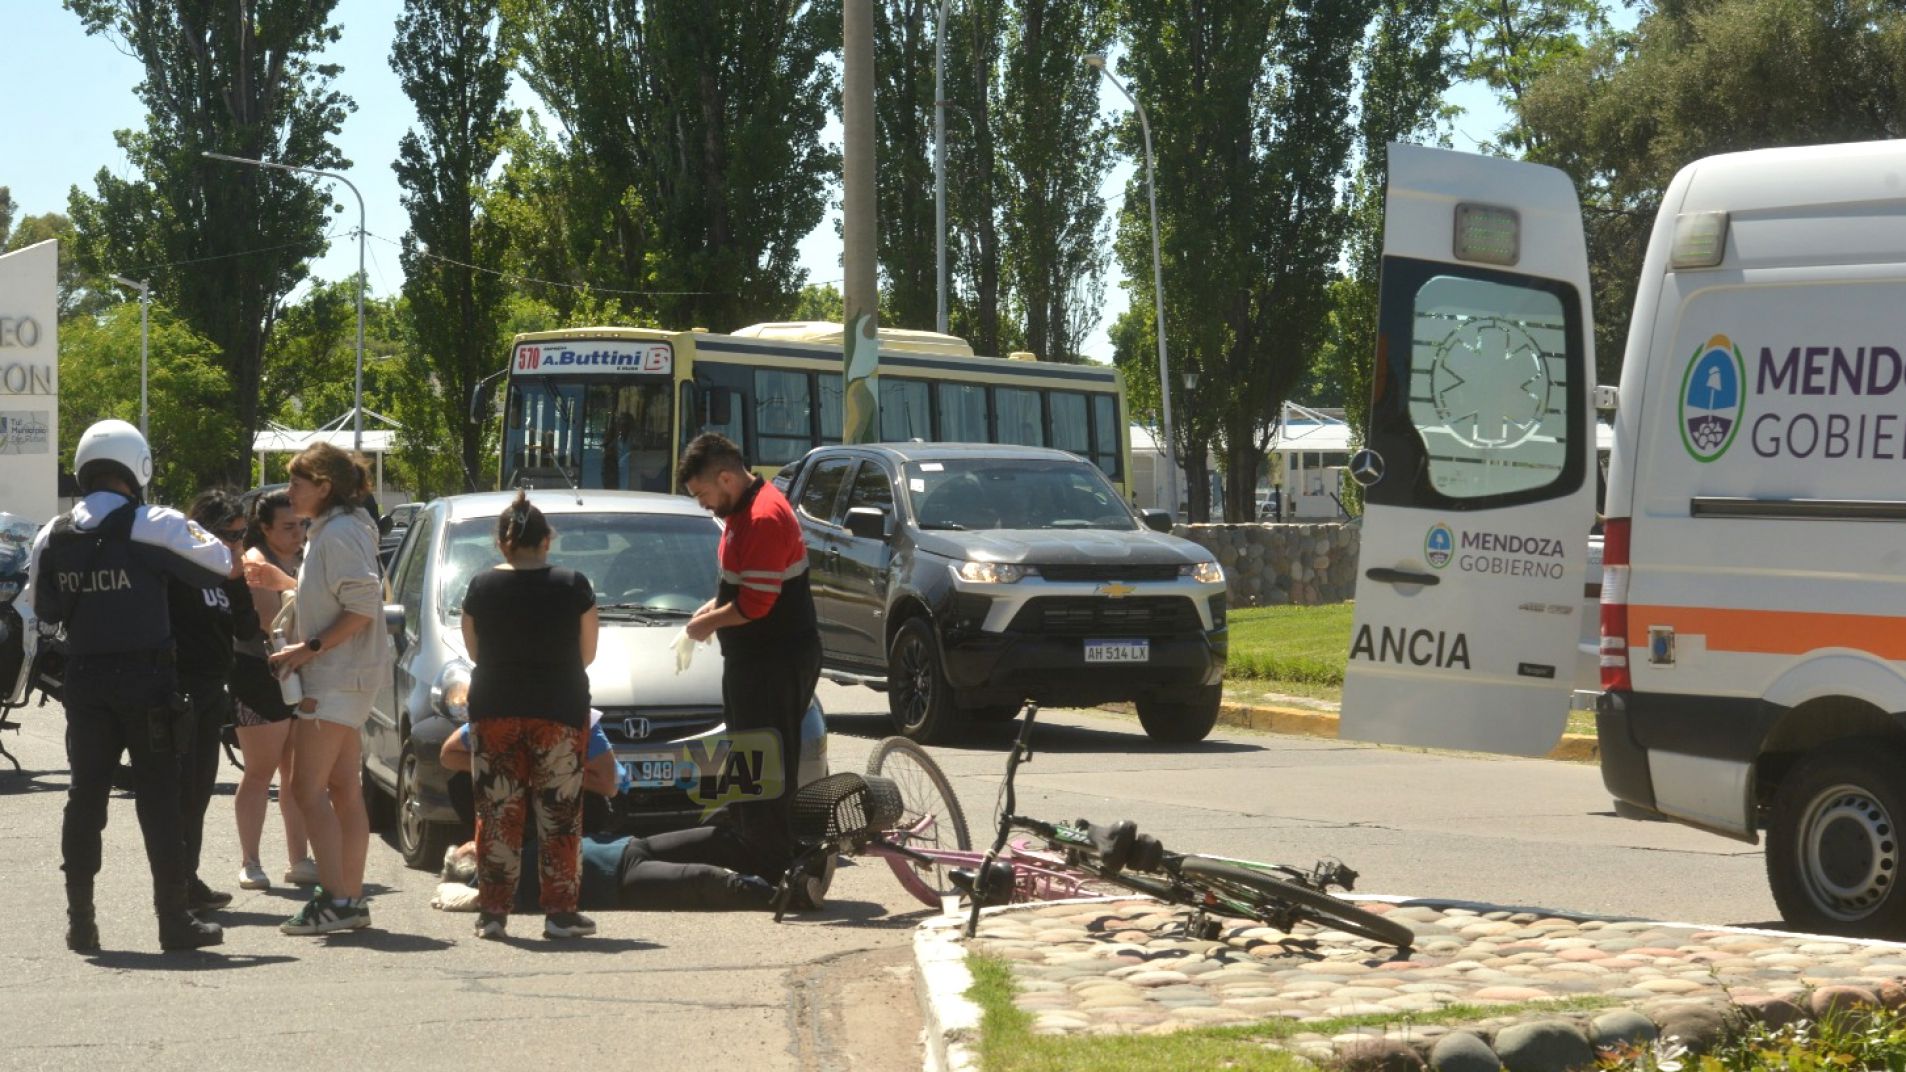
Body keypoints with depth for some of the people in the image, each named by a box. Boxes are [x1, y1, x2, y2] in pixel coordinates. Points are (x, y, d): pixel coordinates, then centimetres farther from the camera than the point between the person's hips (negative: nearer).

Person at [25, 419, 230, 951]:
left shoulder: (53, 537, 4)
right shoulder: (153, 525, -12)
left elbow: (44, 608, 15)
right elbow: (218, 566, -6)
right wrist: (193, 531, 11)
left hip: (84, 680, 4)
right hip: (146, 678, -4)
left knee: (85, 794, 9)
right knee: (159, 797, 0)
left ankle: (80, 919, 10)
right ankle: (175, 918, 1)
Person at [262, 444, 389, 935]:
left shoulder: (340, 534, -14)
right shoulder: (329, 531, 18)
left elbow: (362, 607, -21)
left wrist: (309, 649, -19)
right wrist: (273, 578, 17)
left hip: (336, 677, -11)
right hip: (340, 678, 11)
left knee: (308, 788, -11)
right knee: (344, 789, 10)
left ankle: (334, 899, -13)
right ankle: (352, 899, 13)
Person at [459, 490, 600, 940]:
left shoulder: (481, 587, -2)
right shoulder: (573, 586, -6)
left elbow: (474, 651, 8)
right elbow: (587, 653, 3)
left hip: (493, 710, 1)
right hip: (558, 712, -1)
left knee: (497, 814, 7)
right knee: (559, 814, 5)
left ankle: (493, 911, 5)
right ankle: (560, 911, 3)